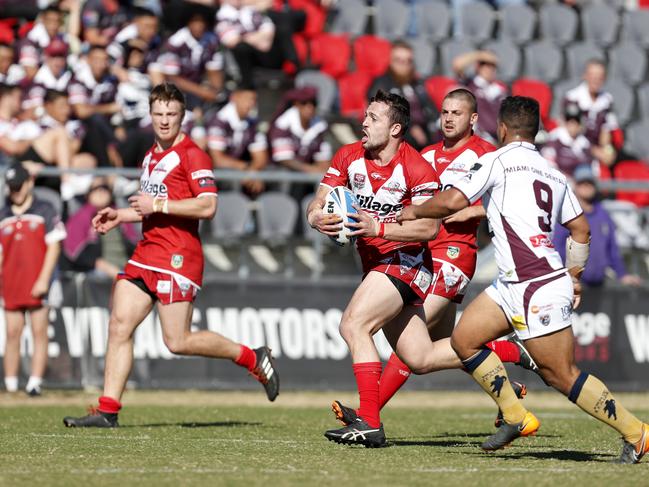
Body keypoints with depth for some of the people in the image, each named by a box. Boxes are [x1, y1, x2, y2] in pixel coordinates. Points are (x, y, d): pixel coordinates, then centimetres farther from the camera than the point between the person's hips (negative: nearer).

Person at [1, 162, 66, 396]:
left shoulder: (45, 211, 3)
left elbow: (54, 246, -2)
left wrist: (44, 280, -10)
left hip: (37, 286, -3)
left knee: (39, 333, -5)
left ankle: (35, 383, -7)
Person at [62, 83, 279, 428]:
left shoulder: (191, 154, -9)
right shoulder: (151, 156, 19)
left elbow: (208, 206, -18)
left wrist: (158, 204, -19)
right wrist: (119, 217, 18)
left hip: (178, 257, -8)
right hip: (146, 254, 8)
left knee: (178, 341, -8)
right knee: (119, 325, -2)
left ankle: (253, 358, 10)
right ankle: (107, 410, -2)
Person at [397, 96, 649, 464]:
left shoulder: (497, 161, -6)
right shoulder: (553, 174, 17)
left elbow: (453, 202, -11)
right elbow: (581, 229, 20)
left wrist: (414, 211, 6)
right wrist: (573, 276, 28)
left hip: (539, 288, -9)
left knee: (562, 375, -5)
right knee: (464, 338, 10)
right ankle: (516, 417, 11)